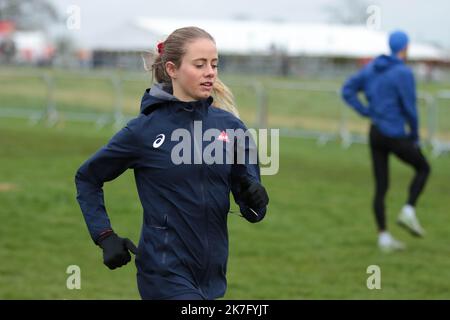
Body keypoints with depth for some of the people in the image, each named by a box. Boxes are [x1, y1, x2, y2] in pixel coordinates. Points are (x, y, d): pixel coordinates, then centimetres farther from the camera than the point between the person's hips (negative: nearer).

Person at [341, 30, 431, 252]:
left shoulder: (373, 68, 7)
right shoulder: (403, 73, -16)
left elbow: (347, 91, 7)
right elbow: (410, 109, -18)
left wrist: (367, 113, 4)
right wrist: (415, 136, -3)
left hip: (375, 134, 7)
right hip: (395, 136, -7)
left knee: (381, 188, 10)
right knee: (423, 168, 17)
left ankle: (384, 238, 9)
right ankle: (408, 212, 2)